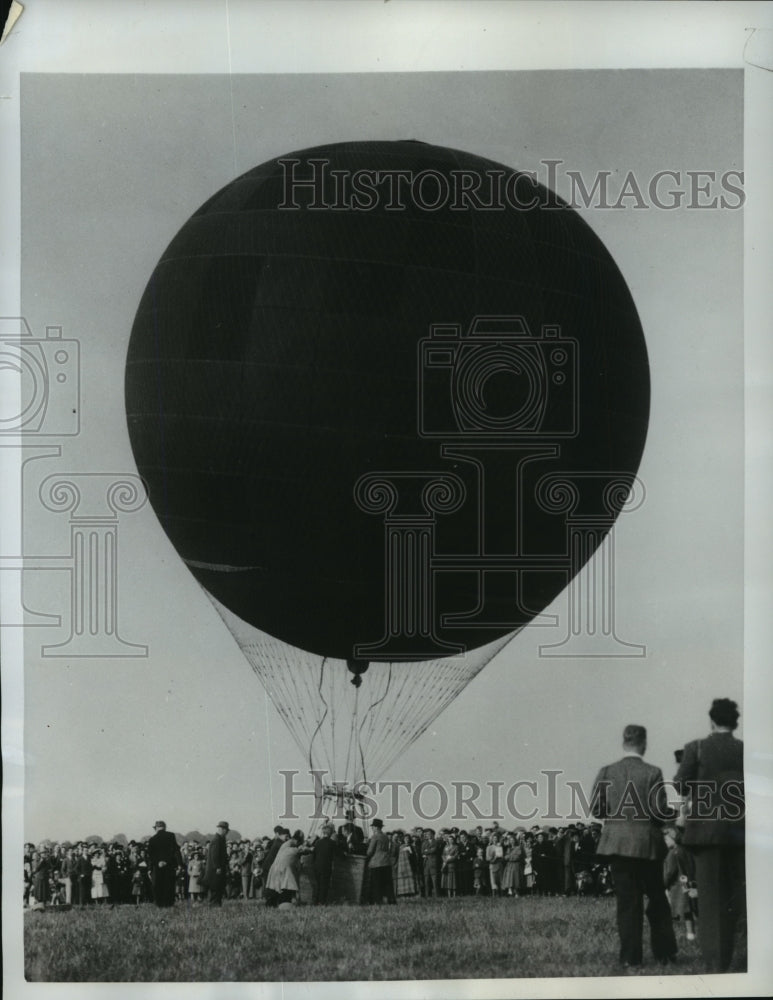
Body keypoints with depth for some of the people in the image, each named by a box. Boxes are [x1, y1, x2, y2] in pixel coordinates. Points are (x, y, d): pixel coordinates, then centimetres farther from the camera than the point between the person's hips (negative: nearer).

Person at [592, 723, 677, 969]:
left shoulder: (606, 773, -3)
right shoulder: (652, 773, -10)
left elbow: (595, 808, -3)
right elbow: (660, 811, -12)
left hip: (618, 843, 2)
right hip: (647, 844, -2)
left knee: (627, 902, 7)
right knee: (657, 899, 13)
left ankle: (630, 958, 6)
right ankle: (664, 953, 17)